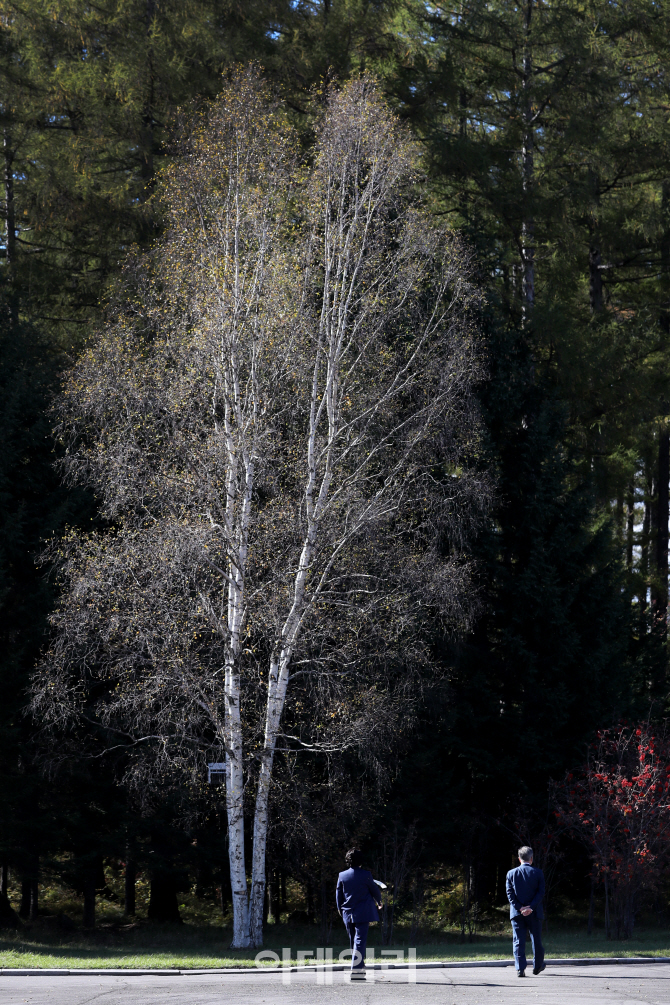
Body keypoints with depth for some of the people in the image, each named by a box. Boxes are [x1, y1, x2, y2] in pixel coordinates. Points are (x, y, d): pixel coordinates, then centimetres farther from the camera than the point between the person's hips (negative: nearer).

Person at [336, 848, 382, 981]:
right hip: (362, 913, -4)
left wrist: (341, 911, 23)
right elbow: (375, 890, 4)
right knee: (360, 941, -7)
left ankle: (360, 967, 24)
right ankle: (356, 970, -17)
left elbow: (338, 896, 9)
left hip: (347, 914, 4)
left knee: (353, 941, 16)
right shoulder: (365, 875, -8)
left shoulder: (342, 876, 2)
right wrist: (378, 902, 25)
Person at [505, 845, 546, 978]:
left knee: (518, 941, 0)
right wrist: (531, 907, -12)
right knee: (536, 940, 15)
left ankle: (520, 969, -9)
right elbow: (541, 892, -9)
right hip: (534, 913, 0)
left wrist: (519, 908, -8)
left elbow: (510, 893, -4)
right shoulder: (537, 873, -2)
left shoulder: (511, 873, 2)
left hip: (517, 913, 0)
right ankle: (537, 966, 27)